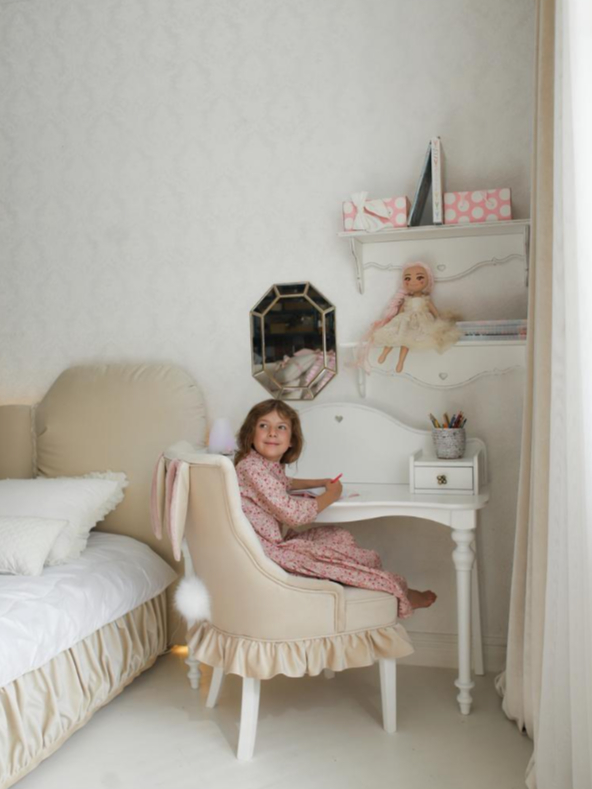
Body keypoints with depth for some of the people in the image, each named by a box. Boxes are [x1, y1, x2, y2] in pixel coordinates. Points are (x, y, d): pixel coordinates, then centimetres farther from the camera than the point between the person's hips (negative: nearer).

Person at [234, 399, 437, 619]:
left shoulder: (271, 466, 8)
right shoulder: (253, 468, -23)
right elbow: (293, 514, -26)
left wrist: (319, 483, 21)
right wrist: (331, 495, -10)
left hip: (277, 542, 10)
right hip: (267, 552, -10)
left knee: (340, 536, 9)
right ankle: (400, 594, 14)